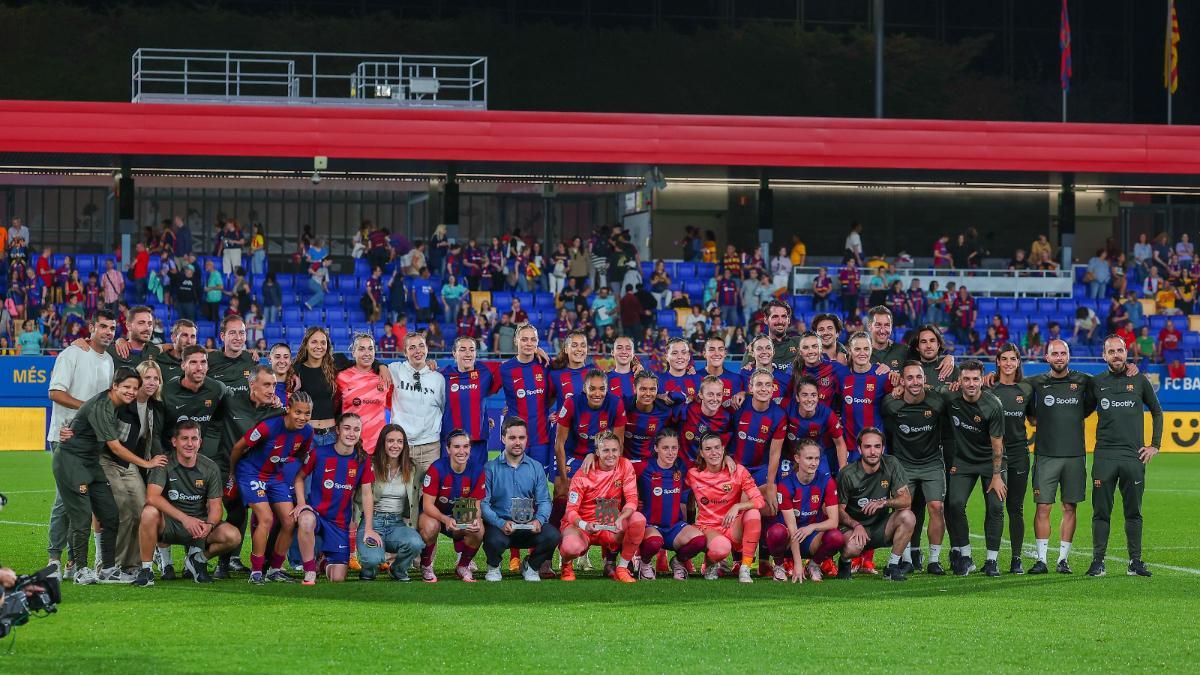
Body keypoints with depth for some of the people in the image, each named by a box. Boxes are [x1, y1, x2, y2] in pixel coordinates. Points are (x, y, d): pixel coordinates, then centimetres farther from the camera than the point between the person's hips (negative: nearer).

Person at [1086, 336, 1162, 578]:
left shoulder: (1139, 381, 8)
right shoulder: (1096, 383, 8)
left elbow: (1157, 412, 17)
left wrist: (1155, 445, 11)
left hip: (1134, 456, 0)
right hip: (1104, 455, 0)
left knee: (1133, 512, 4)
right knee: (1101, 512, -1)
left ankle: (1135, 562, 9)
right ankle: (1098, 562, 2)